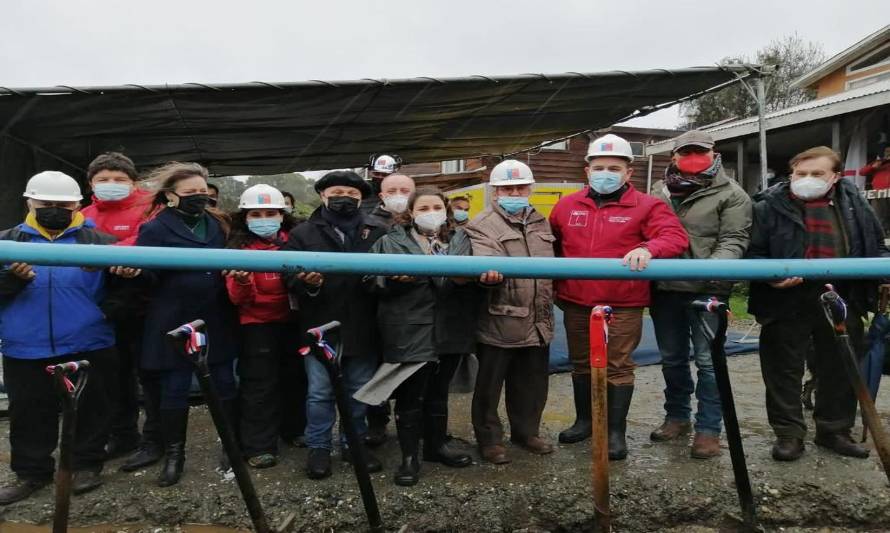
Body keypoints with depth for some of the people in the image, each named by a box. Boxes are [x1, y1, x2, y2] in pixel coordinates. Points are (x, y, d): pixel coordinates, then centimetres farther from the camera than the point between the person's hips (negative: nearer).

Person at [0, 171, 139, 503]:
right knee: (30, 413, 14)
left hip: (89, 347, -2)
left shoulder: (97, 239, 2)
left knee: (90, 410, 10)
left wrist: (128, 271, -29)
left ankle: (87, 465, 26)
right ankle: (31, 472, 30)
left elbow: (128, 268, -6)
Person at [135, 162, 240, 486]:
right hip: (175, 323, -4)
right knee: (174, 388, 7)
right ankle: (173, 453, 23)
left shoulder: (218, 224, 10)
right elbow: (147, 276, -10)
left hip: (216, 322, 4)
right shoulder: (155, 229, -5)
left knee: (224, 383, 11)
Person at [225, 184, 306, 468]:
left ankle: (295, 429, 36)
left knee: (295, 377, 16)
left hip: (292, 320, 3)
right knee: (260, 384, 0)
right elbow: (239, 299, -12)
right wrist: (242, 282, -32)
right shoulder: (239, 247, -8)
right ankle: (260, 446, 12)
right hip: (257, 324, -3)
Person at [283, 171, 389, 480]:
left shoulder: (378, 233, 8)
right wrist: (307, 283, -24)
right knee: (320, 393, 6)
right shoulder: (303, 233, 5)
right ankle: (318, 448, 22)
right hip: (321, 328, -1)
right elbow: (289, 277, -3)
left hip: (362, 328, 2)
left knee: (360, 390, 13)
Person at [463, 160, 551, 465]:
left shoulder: (540, 222, 16)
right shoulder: (482, 225, -6)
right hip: (499, 320, -6)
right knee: (490, 384, 5)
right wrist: (490, 271, -46)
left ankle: (526, 431, 35)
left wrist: (548, 304, 23)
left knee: (532, 382, 17)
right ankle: (489, 438, 22)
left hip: (537, 321, 6)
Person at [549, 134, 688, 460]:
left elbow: (675, 237, -15)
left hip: (623, 306, -4)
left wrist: (647, 249, -35)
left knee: (618, 366, 3)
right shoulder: (567, 206, 7)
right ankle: (584, 420, 34)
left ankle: (616, 431, 17)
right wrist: (556, 285, 14)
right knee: (581, 364, 16)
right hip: (575, 304, 4)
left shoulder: (646, 206, -4)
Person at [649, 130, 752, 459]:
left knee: (708, 361, 2)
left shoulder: (731, 194, 0)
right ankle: (677, 416, 31)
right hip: (664, 288, 5)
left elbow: (734, 240, -9)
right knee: (672, 358, 15)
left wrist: (713, 267, -28)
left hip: (707, 291, -4)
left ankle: (708, 428, 14)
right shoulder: (659, 192, 13)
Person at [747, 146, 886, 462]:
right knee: (784, 371, 5)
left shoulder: (854, 206, 7)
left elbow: (876, 248, 17)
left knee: (841, 370, 15)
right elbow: (752, 253, -5)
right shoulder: (770, 207, -4)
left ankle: (834, 430, 34)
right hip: (788, 304, -3)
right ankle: (789, 433, 20)